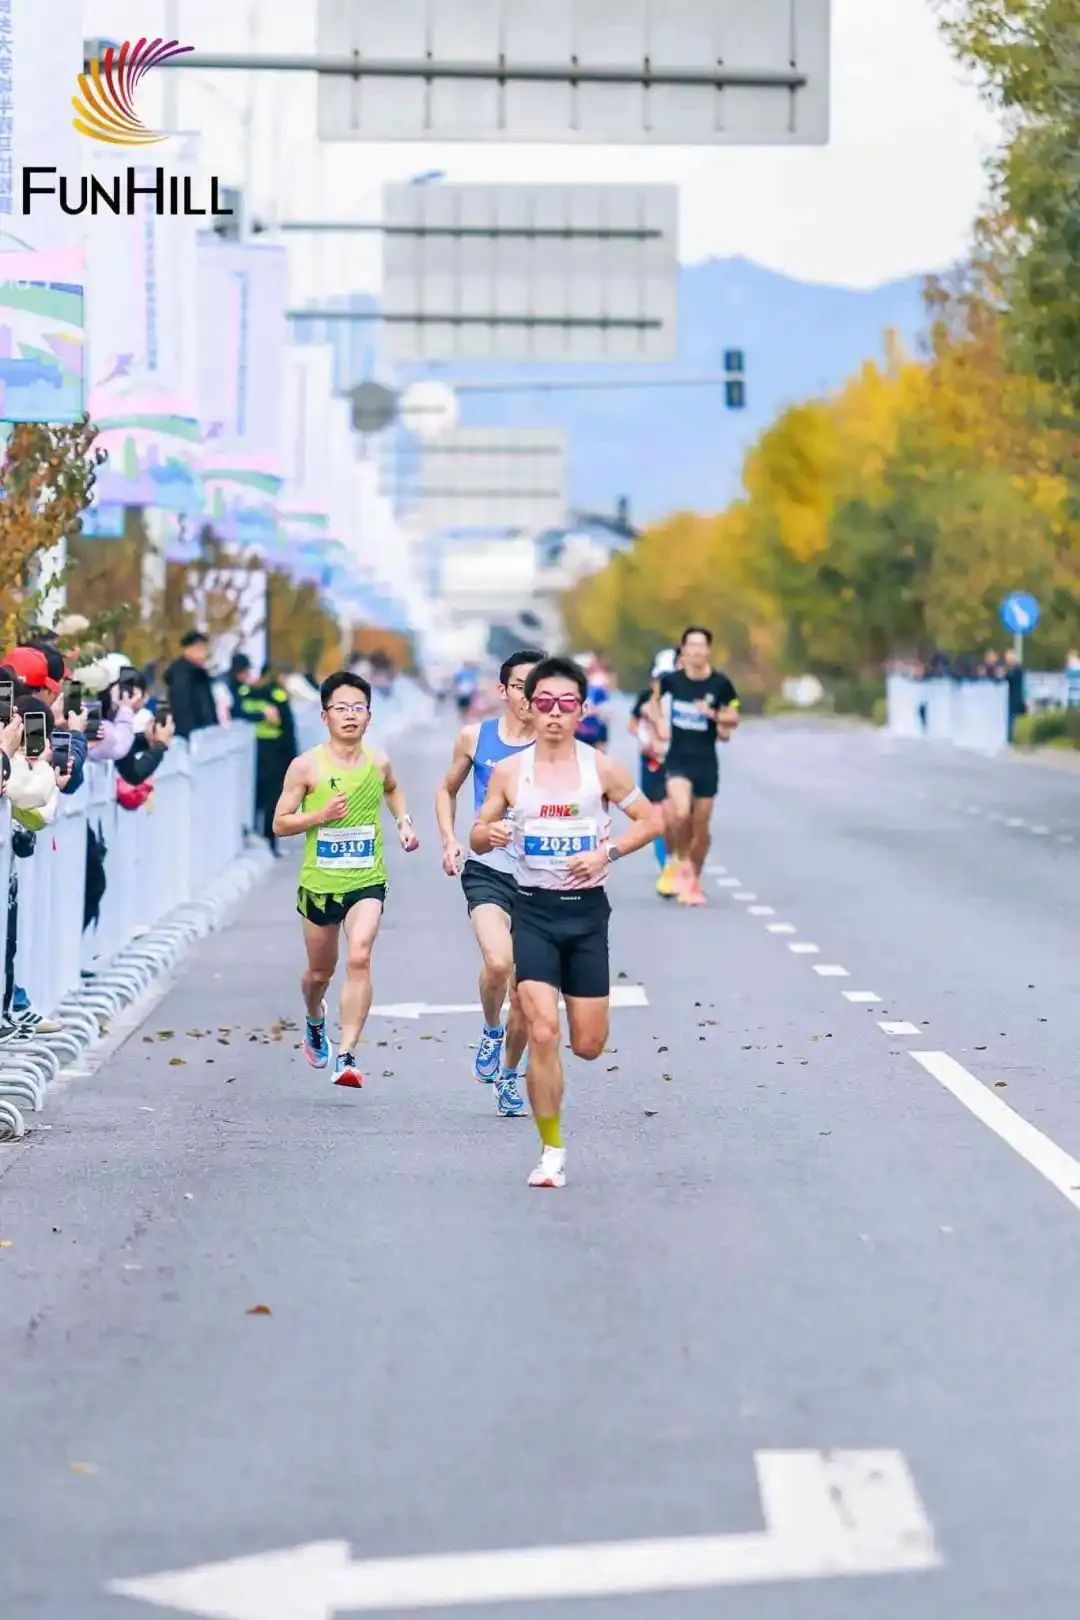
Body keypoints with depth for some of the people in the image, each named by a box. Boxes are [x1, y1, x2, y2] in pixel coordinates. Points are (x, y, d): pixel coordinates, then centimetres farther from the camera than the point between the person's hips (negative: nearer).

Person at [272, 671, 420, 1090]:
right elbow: (280, 824, -3)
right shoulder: (306, 766, -7)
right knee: (320, 971, 15)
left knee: (359, 958, -21)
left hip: (367, 882, 0)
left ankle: (347, 1056, -23)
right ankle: (315, 1021, 51)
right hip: (319, 883, 0)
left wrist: (404, 822, 10)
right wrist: (320, 815, -19)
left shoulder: (378, 762, 1)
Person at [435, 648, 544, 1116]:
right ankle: (491, 1032, 6)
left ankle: (509, 1075, 27)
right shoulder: (475, 738, 3)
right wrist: (449, 841, 5)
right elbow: (447, 789, 19)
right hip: (487, 870, 0)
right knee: (497, 962, -26)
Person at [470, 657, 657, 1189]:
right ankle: (552, 1151, -1)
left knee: (588, 1045, 3)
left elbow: (649, 821, 3)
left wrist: (606, 853, -12)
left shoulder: (601, 768, -3)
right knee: (543, 1034, -14)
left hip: (587, 910, 1)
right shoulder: (508, 772, 0)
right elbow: (478, 836, 7)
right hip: (534, 910, -1)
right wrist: (488, 835, -17)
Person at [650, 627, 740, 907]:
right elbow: (655, 700, 16)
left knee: (700, 826, 7)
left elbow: (733, 718, 4)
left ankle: (694, 881, 25)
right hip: (678, 758, -1)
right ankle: (680, 863, 3)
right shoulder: (671, 679, -5)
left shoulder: (720, 684, -6)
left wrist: (714, 715, -15)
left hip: (706, 761, 1)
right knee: (680, 814, -24)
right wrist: (659, 722, 0)